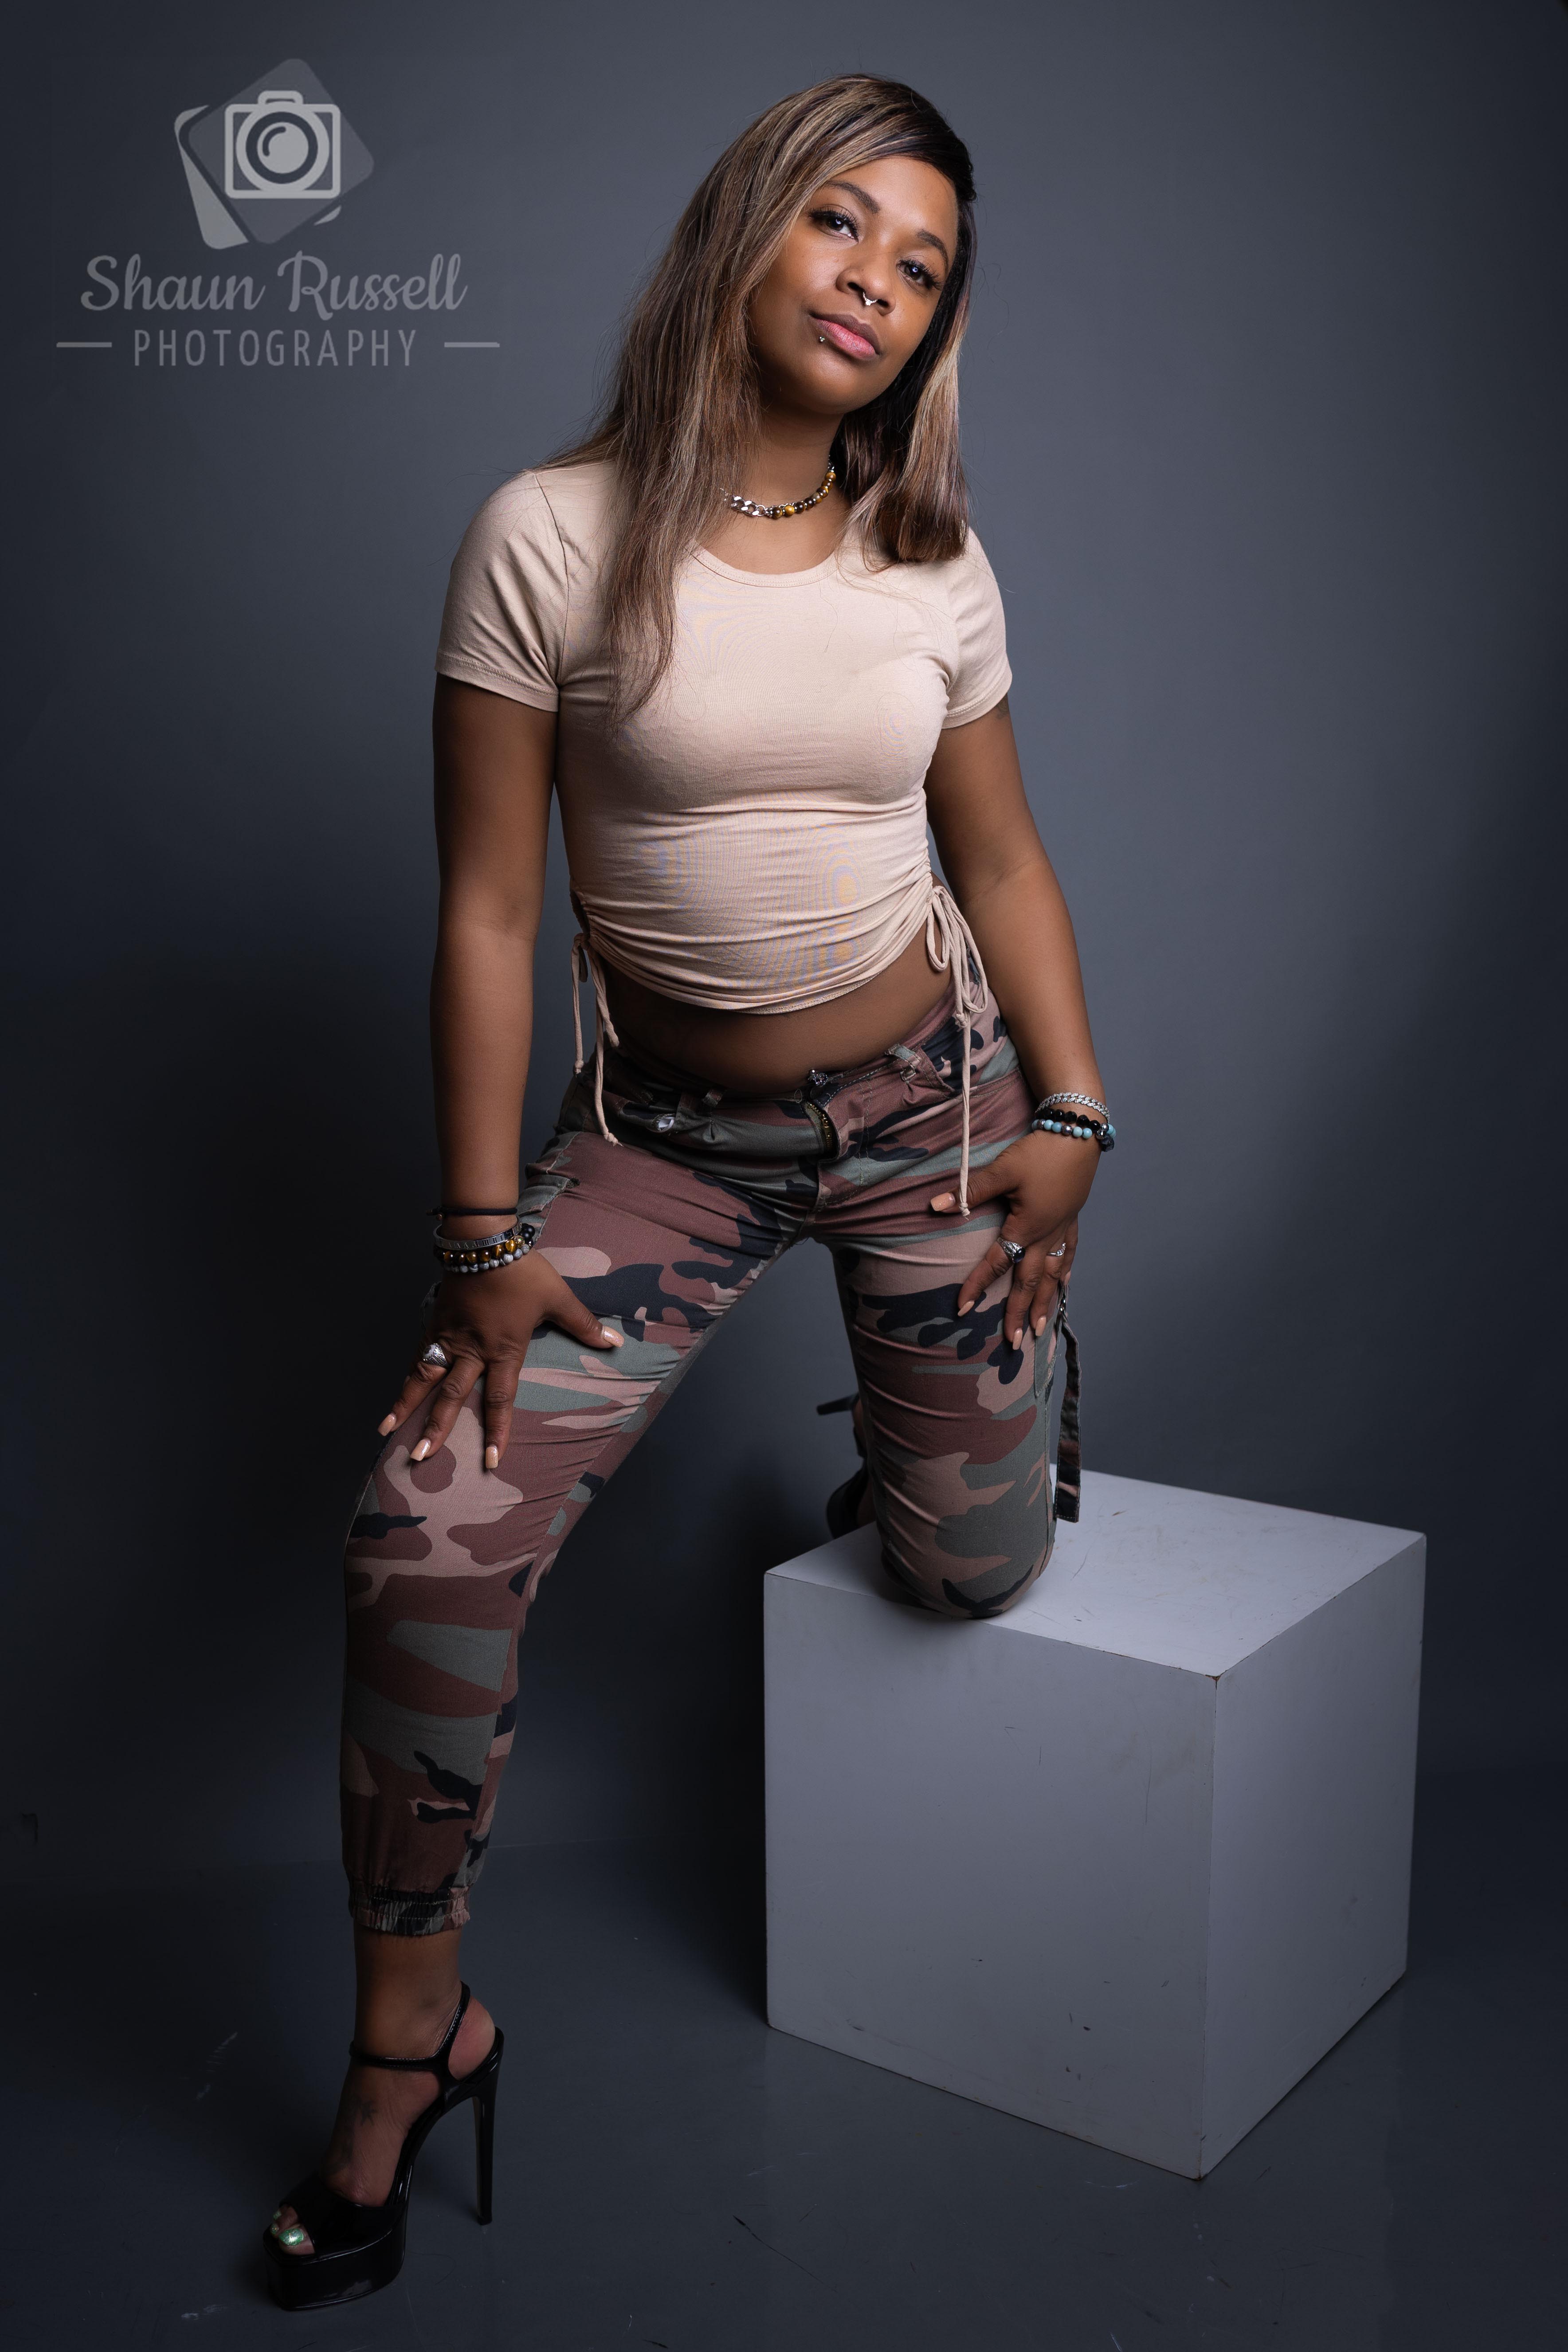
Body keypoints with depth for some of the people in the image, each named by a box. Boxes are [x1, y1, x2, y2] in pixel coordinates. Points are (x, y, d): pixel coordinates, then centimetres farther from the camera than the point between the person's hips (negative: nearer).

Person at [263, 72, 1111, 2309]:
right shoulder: (552, 538, -11)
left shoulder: (937, 571, 0)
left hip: (923, 1092, 2)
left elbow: (1002, 859, 10)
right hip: (663, 1128, -2)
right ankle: (412, 2038, 5)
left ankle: (954, 1399, 43)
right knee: (429, 1532, -16)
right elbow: (486, 909, -10)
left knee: (974, 1573, 3)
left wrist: (1070, 1115, 0)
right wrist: (485, 1236, -11)